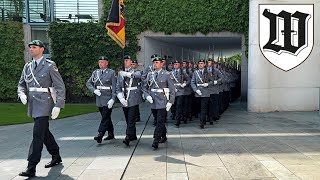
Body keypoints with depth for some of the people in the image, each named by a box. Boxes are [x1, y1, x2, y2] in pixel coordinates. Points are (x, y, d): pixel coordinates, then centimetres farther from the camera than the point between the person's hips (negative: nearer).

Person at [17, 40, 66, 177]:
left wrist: (58, 105, -15)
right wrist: (22, 94, -4)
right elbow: (21, 84, 19)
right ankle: (56, 157, 33)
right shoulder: (27, 66, 12)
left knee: (38, 134, -10)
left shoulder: (50, 66, -7)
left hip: (44, 105, -7)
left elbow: (60, 87, -8)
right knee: (44, 132, 16)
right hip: (32, 105, 7)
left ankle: (31, 168, -5)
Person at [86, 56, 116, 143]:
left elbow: (114, 87, -8)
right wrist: (94, 90, -4)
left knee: (105, 117, -8)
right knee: (106, 117, 13)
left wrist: (113, 99, -16)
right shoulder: (95, 72, 10)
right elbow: (88, 83, 14)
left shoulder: (111, 72, -3)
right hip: (99, 99, 5)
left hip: (108, 98, -5)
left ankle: (100, 134, -9)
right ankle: (111, 134, 23)